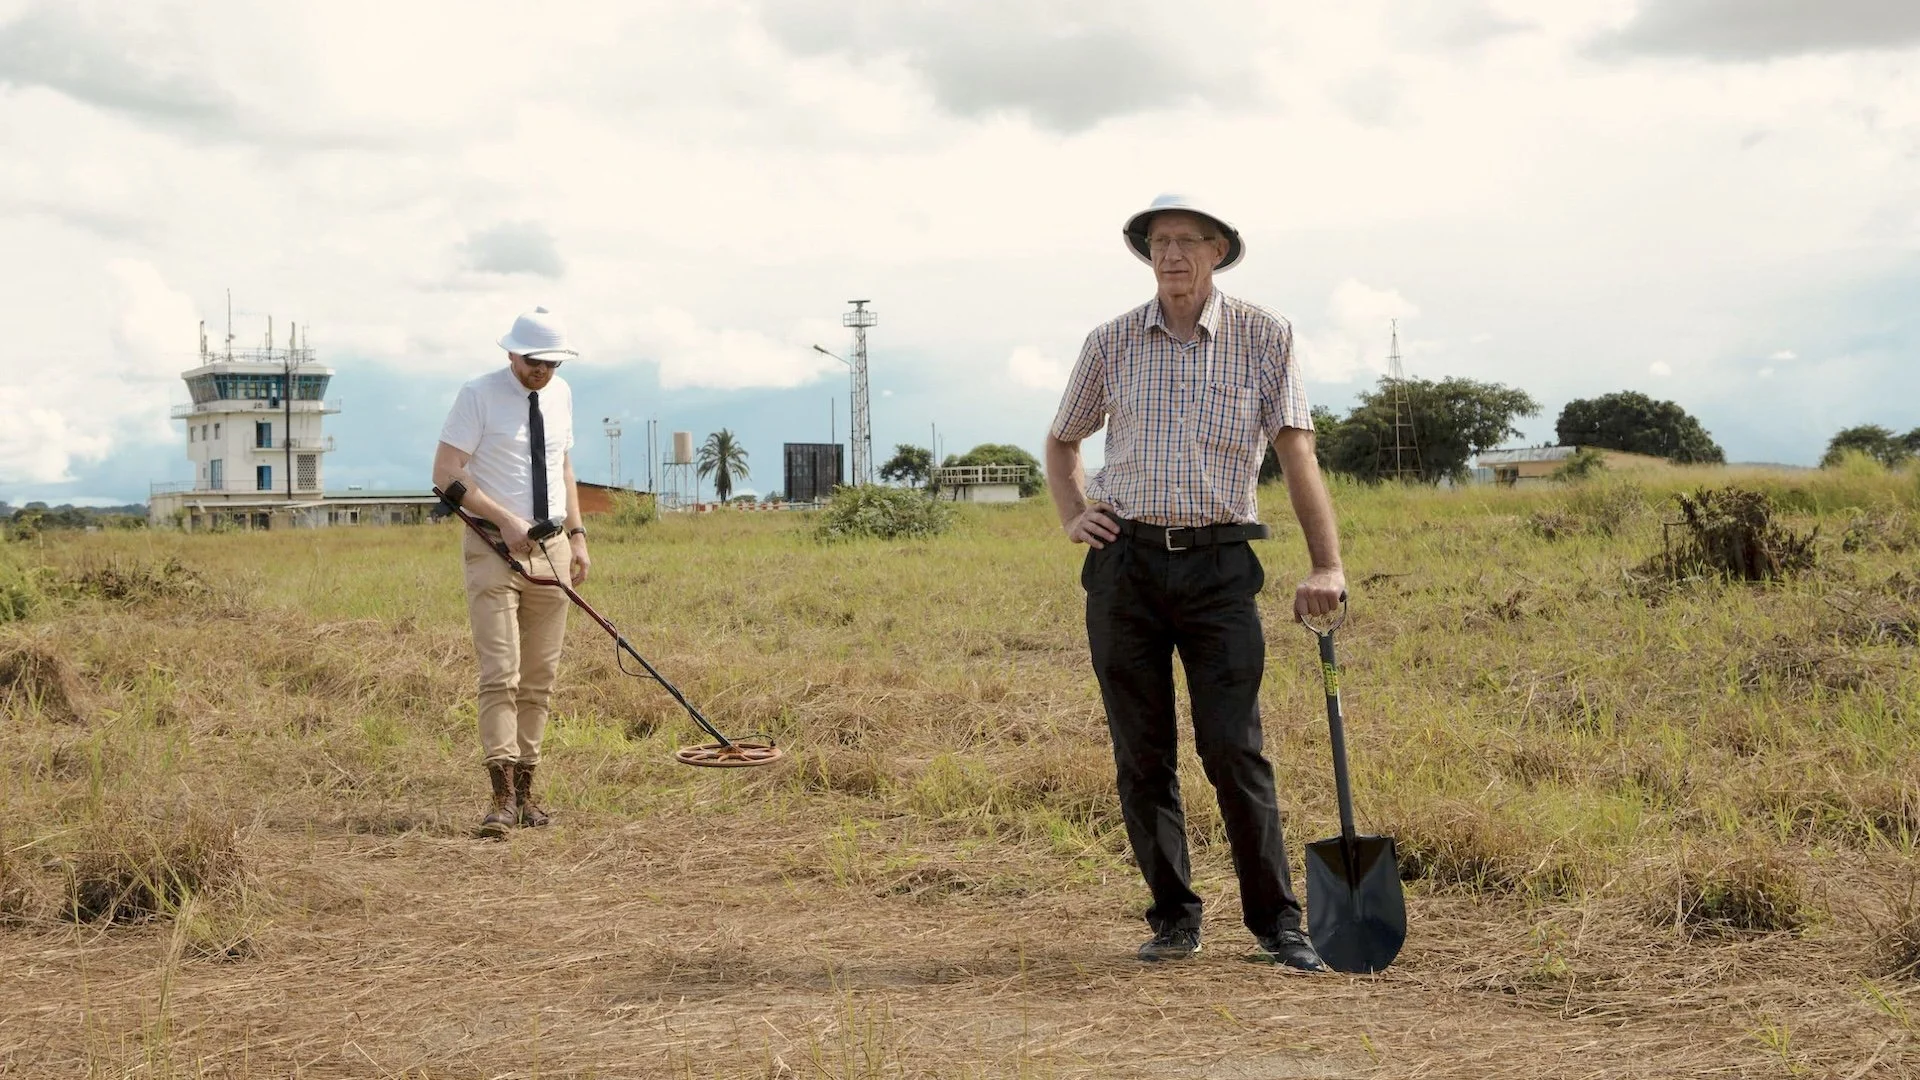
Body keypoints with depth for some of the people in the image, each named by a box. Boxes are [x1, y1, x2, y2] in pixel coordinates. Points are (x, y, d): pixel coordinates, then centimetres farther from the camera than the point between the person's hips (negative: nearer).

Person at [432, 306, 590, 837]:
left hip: (551, 547, 6)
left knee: (539, 679, 6)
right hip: (494, 548, -6)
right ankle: (502, 798, -16)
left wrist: (577, 534, 12)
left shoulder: (560, 394, 11)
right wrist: (505, 520, -17)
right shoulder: (478, 395, -7)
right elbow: (446, 473, -11)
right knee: (500, 674, -13)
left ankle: (525, 792, 12)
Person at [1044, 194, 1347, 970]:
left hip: (1219, 565, -2)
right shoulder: (1112, 344, 7)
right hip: (1124, 564, 2)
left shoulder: (1264, 337, 1)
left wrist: (1326, 564, -13)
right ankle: (1174, 917, 15)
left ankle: (1276, 921, 1)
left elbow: (1297, 451, -4)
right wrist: (1072, 517, 6)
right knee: (1142, 755, 4)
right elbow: (1061, 441, 23)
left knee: (1234, 748, -8)